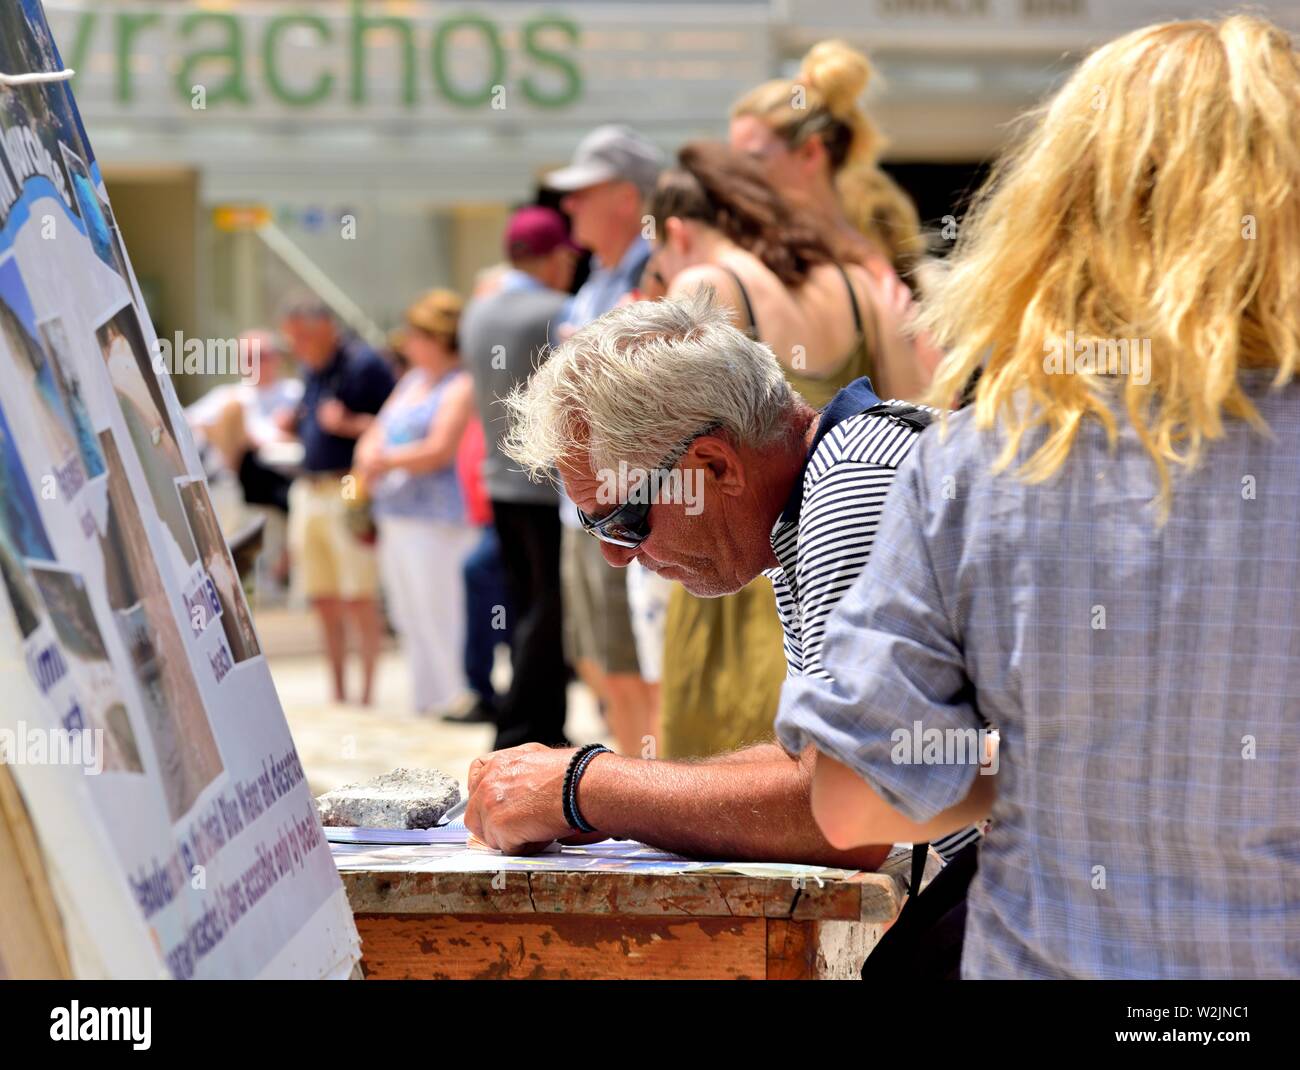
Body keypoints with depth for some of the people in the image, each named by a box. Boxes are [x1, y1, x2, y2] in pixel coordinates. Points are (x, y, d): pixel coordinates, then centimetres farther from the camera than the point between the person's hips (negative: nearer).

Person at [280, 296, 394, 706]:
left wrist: (347, 424, -22)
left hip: (348, 491, -8)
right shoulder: (312, 370, 17)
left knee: (359, 599, -7)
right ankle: (337, 691, 13)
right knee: (323, 600, 8)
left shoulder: (363, 364, -8)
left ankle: (367, 691, -3)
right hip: (309, 491, 8)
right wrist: (291, 425, 6)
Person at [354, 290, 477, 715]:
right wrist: (370, 459, -2)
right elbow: (377, 435, 20)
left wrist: (387, 461, -9)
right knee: (409, 616, 10)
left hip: (437, 521, -9)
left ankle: (452, 698, -9)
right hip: (397, 517, 9)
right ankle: (426, 699, 15)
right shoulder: (413, 381, 20)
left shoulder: (460, 387, -8)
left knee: (440, 614, -11)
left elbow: (438, 451, -16)